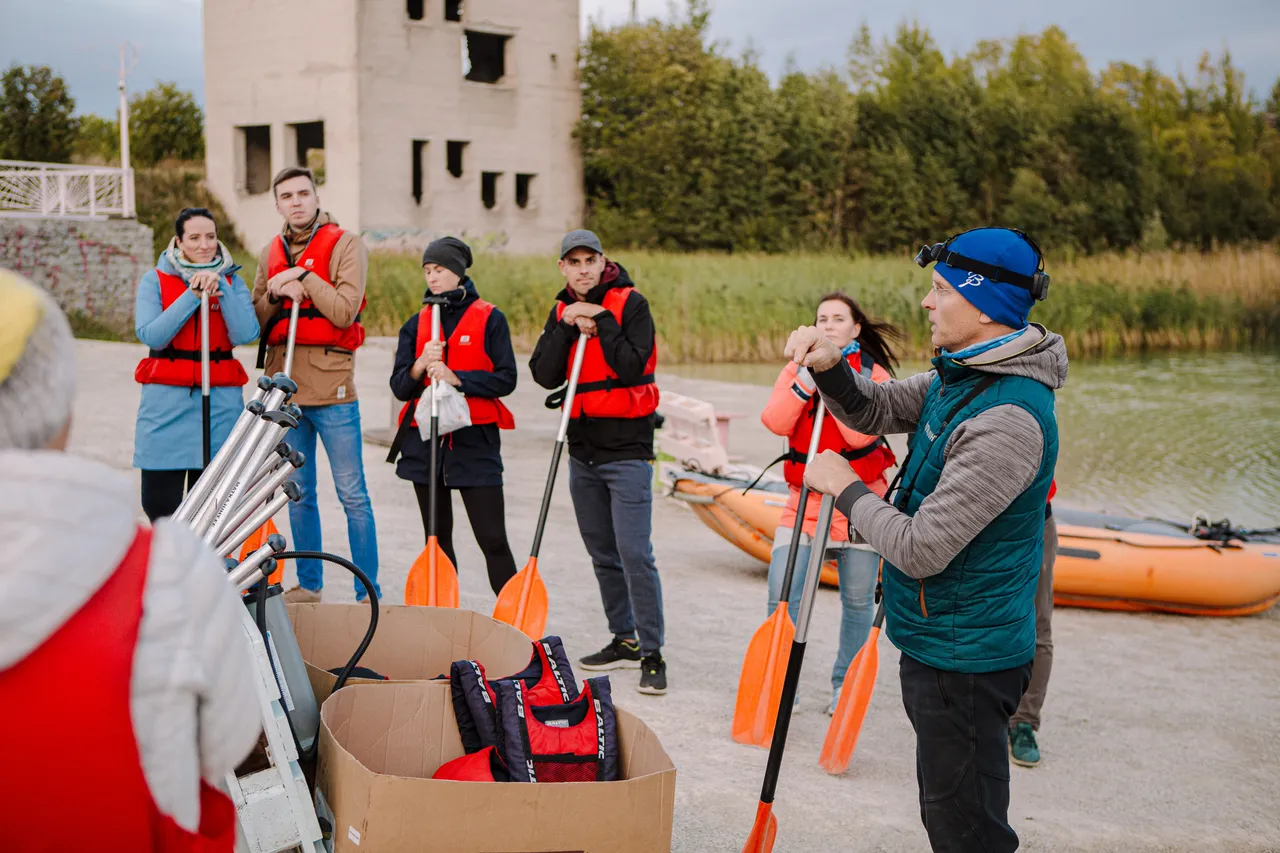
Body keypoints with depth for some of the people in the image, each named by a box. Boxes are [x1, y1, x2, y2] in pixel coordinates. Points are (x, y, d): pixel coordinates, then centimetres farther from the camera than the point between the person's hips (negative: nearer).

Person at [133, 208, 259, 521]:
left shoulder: (232, 281, 10)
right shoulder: (155, 280, 6)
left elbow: (245, 334, -6)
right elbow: (150, 335, -10)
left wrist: (220, 289, -12)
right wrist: (192, 296, -12)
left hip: (220, 402, 1)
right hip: (167, 402, -1)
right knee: (159, 504, -4)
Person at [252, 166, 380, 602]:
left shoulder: (346, 244, -2)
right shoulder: (271, 253, 14)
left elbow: (345, 311, -14)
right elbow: (256, 319, 11)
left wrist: (303, 277, -13)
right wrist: (278, 293, -7)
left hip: (331, 387, -5)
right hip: (284, 384, 5)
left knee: (352, 494, -3)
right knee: (298, 492, 12)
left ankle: (368, 591, 2)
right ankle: (308, 583, 23)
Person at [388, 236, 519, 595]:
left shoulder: (490, 319, 1)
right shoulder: (416, 324, 11)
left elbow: (506, 379, -7)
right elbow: (399, 387, 4)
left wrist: (455, 377, -17)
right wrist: (421, 366, -16)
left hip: (475, 440, -4)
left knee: (493, 540, -7)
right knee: (438, 539, 9)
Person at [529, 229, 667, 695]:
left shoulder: (630, 303, -6)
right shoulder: (562, 311, 10)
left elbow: (632, 367, -19)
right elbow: (544, 374, -2)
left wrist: (601, 321, -18)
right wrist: (567, 326, -12)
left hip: (627, 449, -6)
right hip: (582, 449, 7)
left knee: (634, 553, -12)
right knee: (603, 553, 13)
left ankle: (652, 653, -6)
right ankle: (624, 640, 25)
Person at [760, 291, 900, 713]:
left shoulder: (874, 374, -1)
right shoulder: (796, 369, 6)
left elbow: (861, 434, -18)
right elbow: (775, 422, -12)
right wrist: (808, 378, -21)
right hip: (805, 499, 1)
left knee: (858, 600, 5)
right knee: (782, 595, -7)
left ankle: (846, 685, 22)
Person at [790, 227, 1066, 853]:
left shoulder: (1007, 419, -28)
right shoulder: (958, 376, 4)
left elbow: (921, 550, -27)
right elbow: (876, 411, 14)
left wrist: (846, 489, -11)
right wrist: (831, 368, -8)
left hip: (965, 655, -10)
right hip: (934, 639, 10)